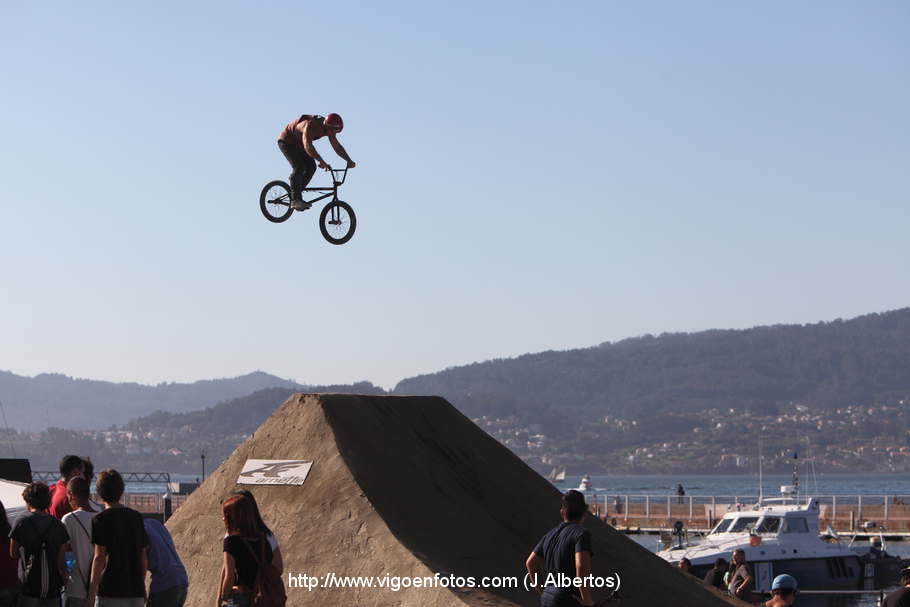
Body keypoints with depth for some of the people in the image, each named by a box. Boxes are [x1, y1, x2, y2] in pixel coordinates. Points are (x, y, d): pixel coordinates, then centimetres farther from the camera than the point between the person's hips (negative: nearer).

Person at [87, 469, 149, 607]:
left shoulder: (100, 519, -6)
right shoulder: (136, 517, 8)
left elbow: (99, 558, -11)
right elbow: (144, 557, 11)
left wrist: (91, 592, -8)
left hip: (110, 592, -5)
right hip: (136, 592, 5)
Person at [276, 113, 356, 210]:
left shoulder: (329, 129, -15)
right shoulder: (310, 126, -39)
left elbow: (337, 146, -9)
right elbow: (307, 146, -51)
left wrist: (349, 161, -22)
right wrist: (321, 161, -61)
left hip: (298, 144, 8)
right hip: (286, 141, -8)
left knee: (311, 167, -7)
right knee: (299, 167, -24)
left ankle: (296, 194, 4)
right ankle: (295, 200, -24)